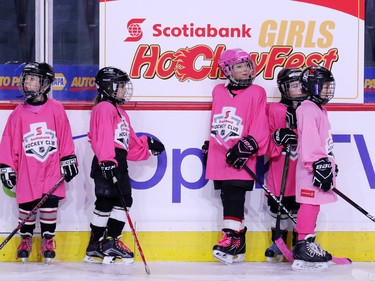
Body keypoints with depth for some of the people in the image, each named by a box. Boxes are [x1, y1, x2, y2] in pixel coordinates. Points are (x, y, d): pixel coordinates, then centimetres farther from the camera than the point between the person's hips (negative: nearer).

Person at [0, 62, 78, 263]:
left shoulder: (56, 109, -2)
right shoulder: (19, 113, 0)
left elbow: (65, 137, 3)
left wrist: (68, 160, 1)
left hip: (52, 167, -1)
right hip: (27, 169, 1)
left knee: (50, 203, -2)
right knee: (26, 205, 5)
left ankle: (48, 240, 12)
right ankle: (26, 239, 23)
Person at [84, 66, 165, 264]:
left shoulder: (119, 111, 24)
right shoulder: (104, 108, -7)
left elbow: (130, 141, 27)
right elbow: (103, 138, -19)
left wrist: (148, 144, 20)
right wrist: (107, 162, -28)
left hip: (118, 162, 10)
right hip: (107, 164, -10)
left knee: (123, 200, 8)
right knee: (105, 202, -8)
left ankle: (111, 242, 12)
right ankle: (94, 247, -2)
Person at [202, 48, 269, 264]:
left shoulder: (257, 93, -1)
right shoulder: (219, 91, 14)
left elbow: (260, 127, -5)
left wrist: (248, 145, -15)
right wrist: (209, 146, 23)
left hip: (239, 158, -5)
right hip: (219, 156, 5)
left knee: (233, 196, -11)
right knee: (227, 196, 6)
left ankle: (232, 238, -9)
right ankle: (239, 240, 14)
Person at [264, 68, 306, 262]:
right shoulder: (275, 110, 0)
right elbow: (267, 142, 2)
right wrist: (278, 138, -17)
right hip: (280, 171, -1)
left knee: (301, 207, 2)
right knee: (279, 206, 5)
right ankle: (277, 242, 17)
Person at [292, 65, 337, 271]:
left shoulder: (319, 110, 21)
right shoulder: (308, 110, -12)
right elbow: (309, 140, -22)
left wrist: (330, 164, 27)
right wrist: (319, 164, -26)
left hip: (321, 164, 10)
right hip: (311, 167, -10)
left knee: (313, 204, 12)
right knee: (310, 204, -12)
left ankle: (308, 244, 17)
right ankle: (304, 245, -13)